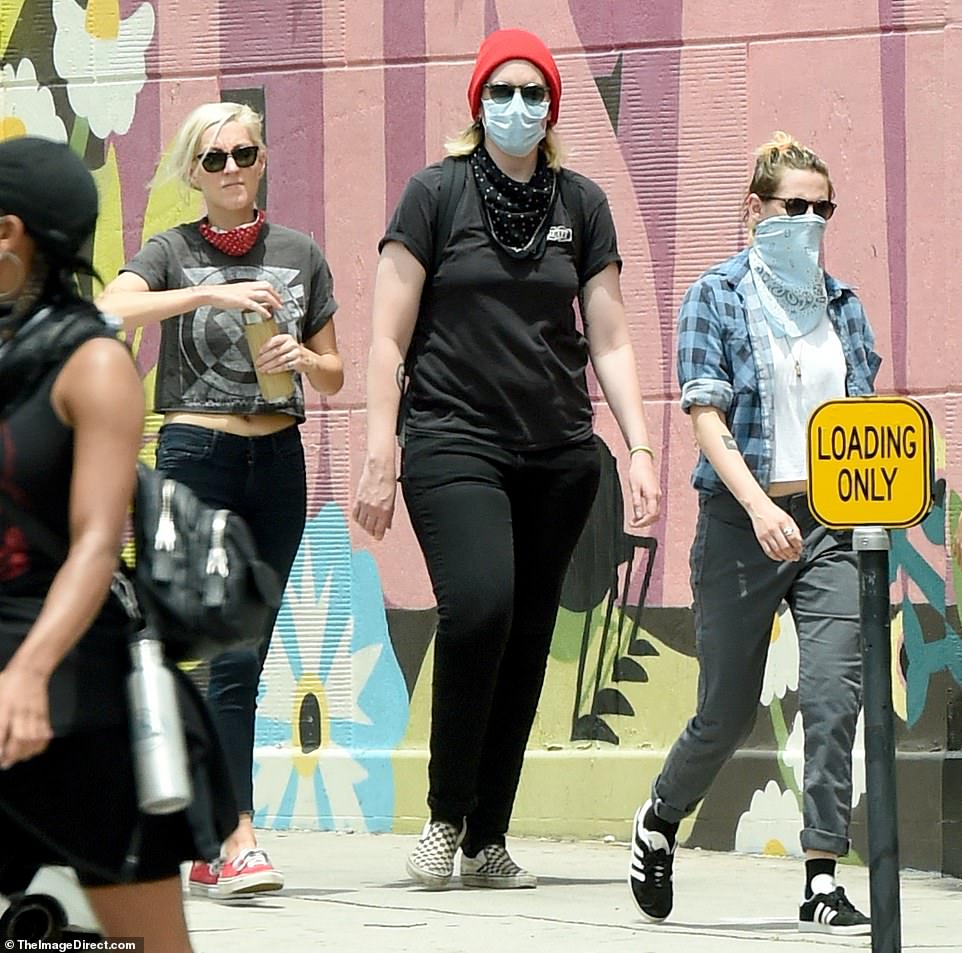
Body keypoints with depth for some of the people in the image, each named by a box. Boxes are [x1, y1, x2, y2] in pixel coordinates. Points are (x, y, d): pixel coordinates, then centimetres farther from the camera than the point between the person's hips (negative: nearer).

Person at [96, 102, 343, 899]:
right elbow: (111, 311, -19)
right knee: (229, 652, -13)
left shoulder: (299, 255, 11)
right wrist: (214, 294, -27)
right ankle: (239, 839, -17)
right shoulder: (175, 252, 2)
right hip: (197, 454, -4)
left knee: (245, 656, 4)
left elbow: (334, 378, 16)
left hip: (278, 463, 4)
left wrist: (301, 357, -6)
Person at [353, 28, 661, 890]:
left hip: (558, 454, 4)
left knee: (528, 643, 2)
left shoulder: (581, 204, 10)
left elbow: (610, 341, 12)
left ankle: (488, 841, 10)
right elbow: (389, 337, 0)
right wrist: (380, 456, -6)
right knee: (479, 604, -23)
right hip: (454, 440, -4)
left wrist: (640, 448, 2)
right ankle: (446, 815, -9)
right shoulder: (436, 194, 1)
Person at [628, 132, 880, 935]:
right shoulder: (718, 297, 0)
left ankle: (824, 884, -14)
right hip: (742, 524, -3)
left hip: (830, 522, 3)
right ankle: (659, 823, 34)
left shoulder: (843, 305, 13)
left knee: (835, 690, -14)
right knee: (729, 711, 4)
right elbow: (706, 416, -9)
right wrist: (758, 504, -22)